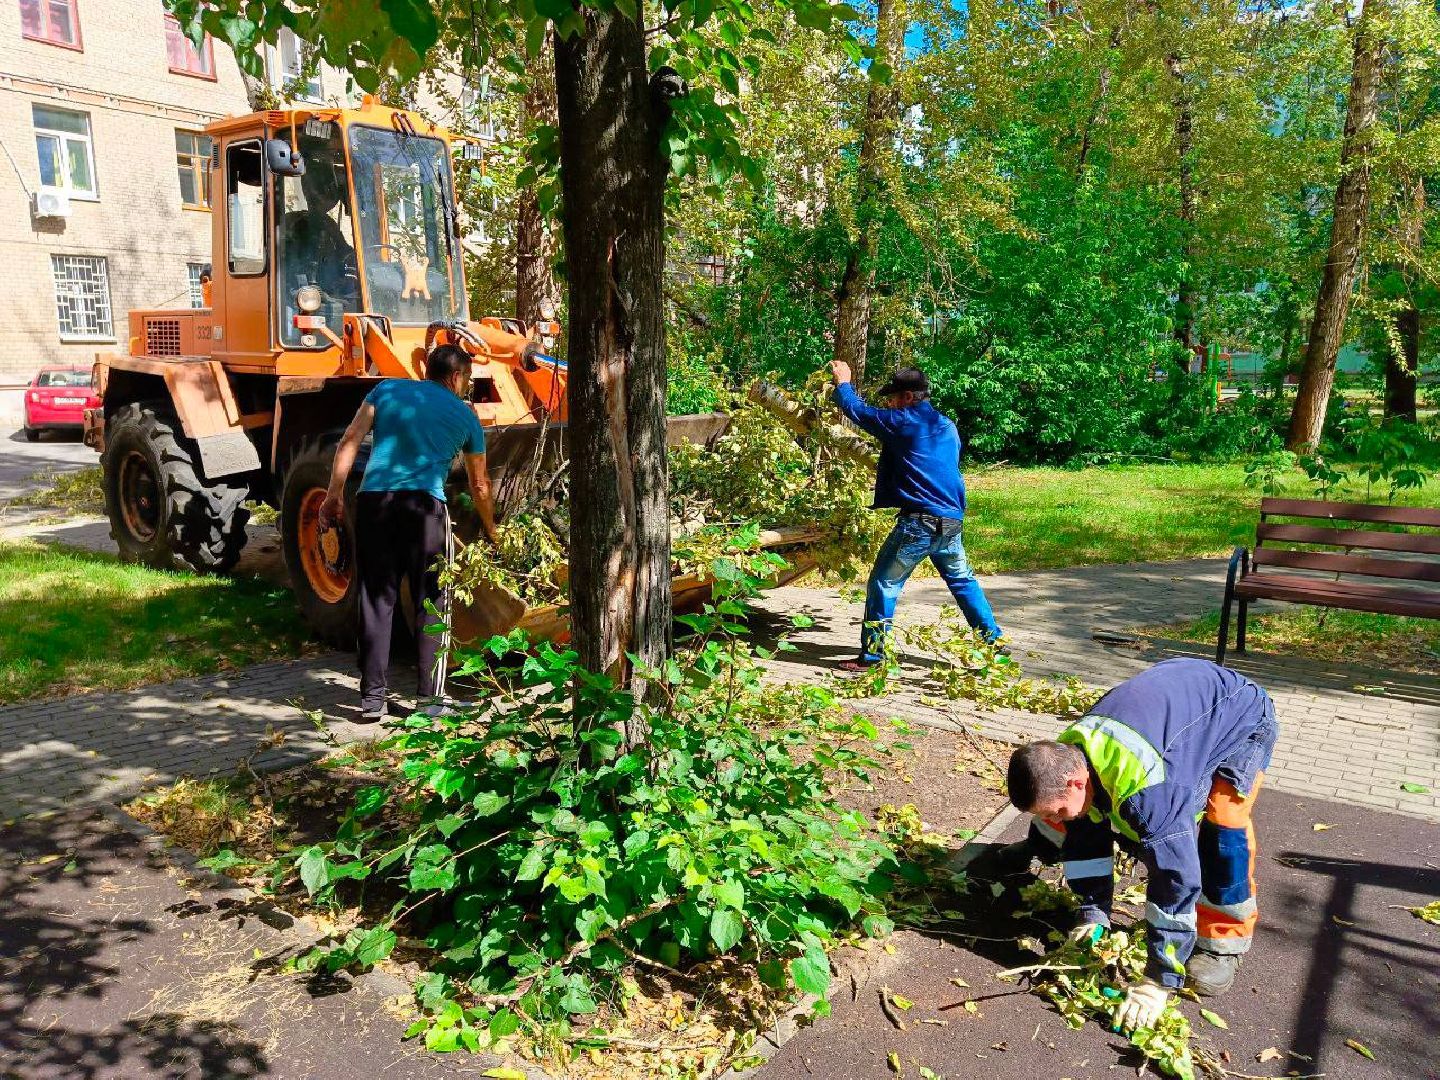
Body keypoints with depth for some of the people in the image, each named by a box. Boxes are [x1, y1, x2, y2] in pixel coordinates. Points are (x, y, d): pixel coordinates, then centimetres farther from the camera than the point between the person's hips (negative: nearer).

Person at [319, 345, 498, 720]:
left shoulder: (388, 390, 19)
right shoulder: (465, 416, 17)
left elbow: (349, 442, 8)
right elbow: (479, 485, 25)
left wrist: (334, 495, 9)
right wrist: (490, 531, 38)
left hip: (373, 501, 2)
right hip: (425, 506, -2)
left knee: (375, 601, 8)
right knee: (431, 604, 7)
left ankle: (372, 697, 11)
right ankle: (431, 697, 7)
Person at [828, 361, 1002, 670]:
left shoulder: (903, 422, -5)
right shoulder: (948, 427, 17)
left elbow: (857, 411, 2)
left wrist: (843, 383, 21)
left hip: (919, 521, -7)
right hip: (952, 520, 7)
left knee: (884, 583, 1)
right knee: (963, 581, 21)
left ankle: (871, 655, 2)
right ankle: (995, 642, 24)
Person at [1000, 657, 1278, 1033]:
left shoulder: (1141, 783, -44)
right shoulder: (1061, 759, -20)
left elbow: (1177, 877, -40)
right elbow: (1084, 836, -5)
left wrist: (1158, 981, -33)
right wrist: (1092, 912, -4)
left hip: (1243, 717, -7)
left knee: (1223, 824, -24)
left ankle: (1222, 943, -7)